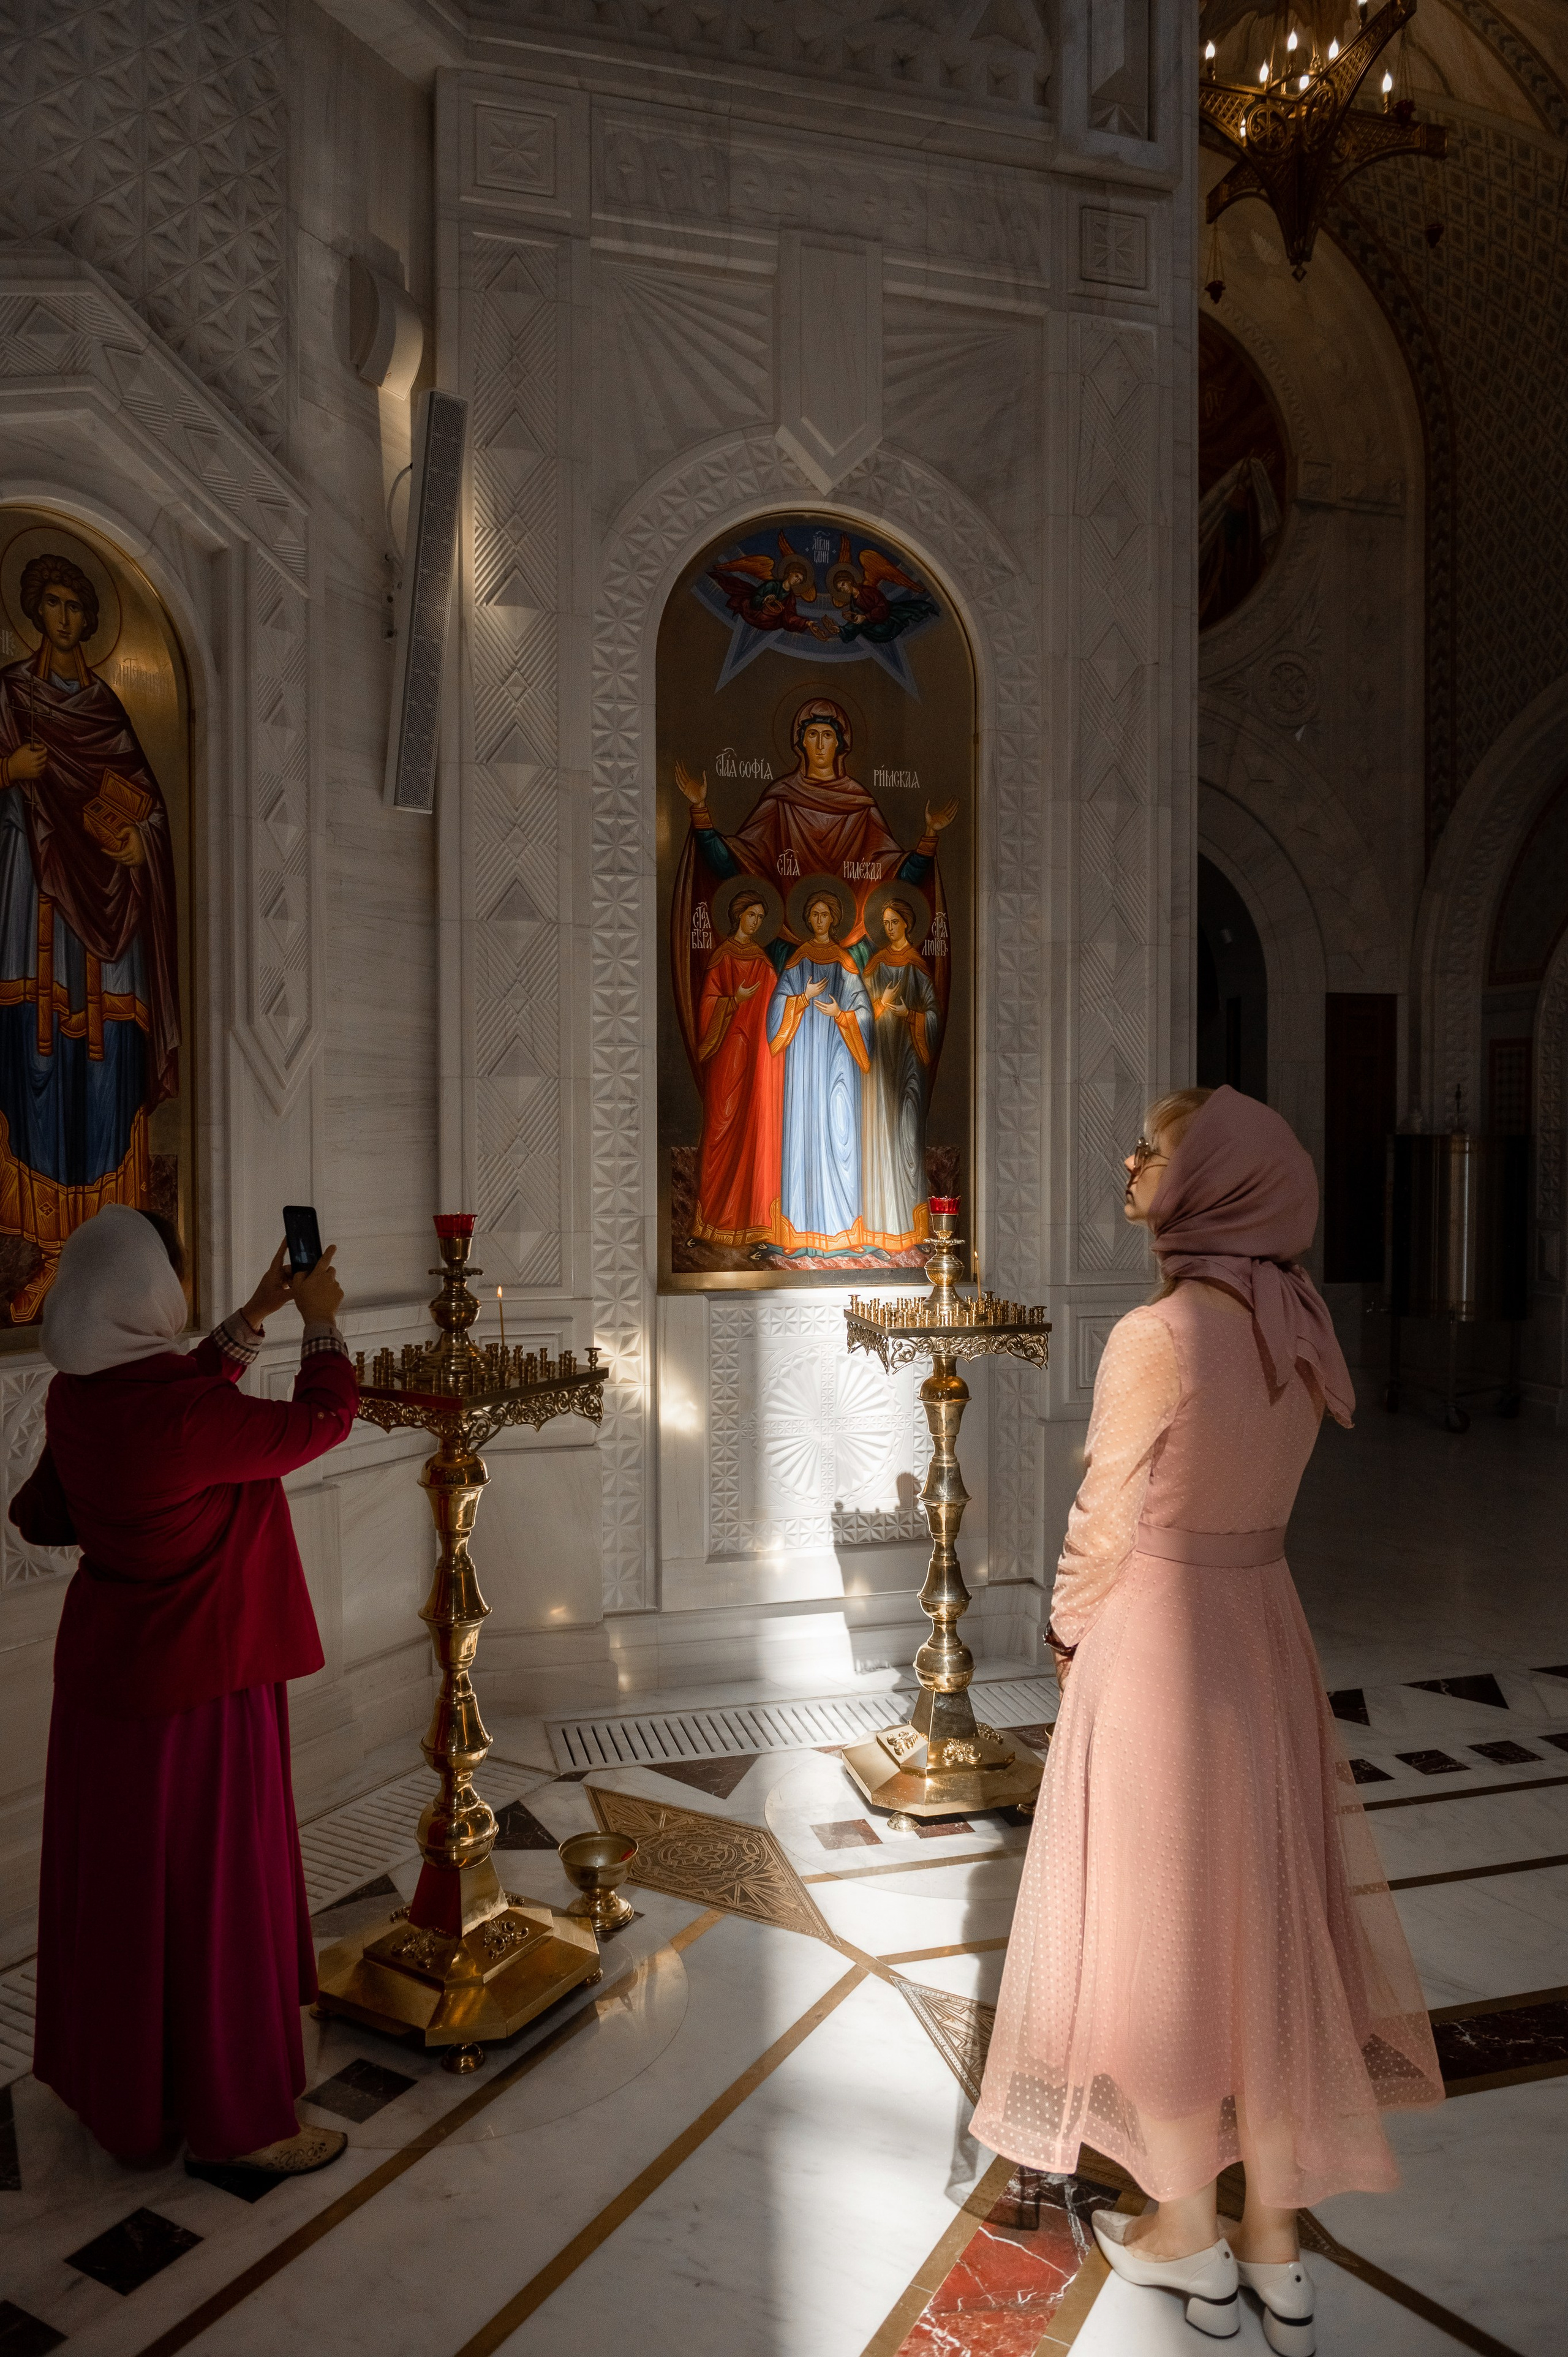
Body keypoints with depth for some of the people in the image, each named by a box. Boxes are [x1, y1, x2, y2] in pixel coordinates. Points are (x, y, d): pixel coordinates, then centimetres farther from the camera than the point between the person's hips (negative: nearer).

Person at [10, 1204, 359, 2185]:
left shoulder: (78, 1398, -5)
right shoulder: (182, 1418, -30)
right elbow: (323, 1420, -19)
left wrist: (257, 1314, 15)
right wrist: (322, 1321, -5)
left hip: (111, 1670, 9)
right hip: (198, 1682, -9)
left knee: (125, 1878, 25)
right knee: (210, 1891, 8)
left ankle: (118, 2081, 46)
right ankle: (233, 2124, 26)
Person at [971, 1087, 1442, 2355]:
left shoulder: (1159, 1334, -22)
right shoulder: (1298, 1323, 0)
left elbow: (1107, 1521, -14)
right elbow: (1248, 1491, 6)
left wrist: (1069, 1630, 5)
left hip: (1158, 1644, -7)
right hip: (1263, 1631, 7)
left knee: (1157, 1933, 13)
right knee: (1264, 1922, 18)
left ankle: (1189, 2235, 33)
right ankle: (1277, 2249, 36)